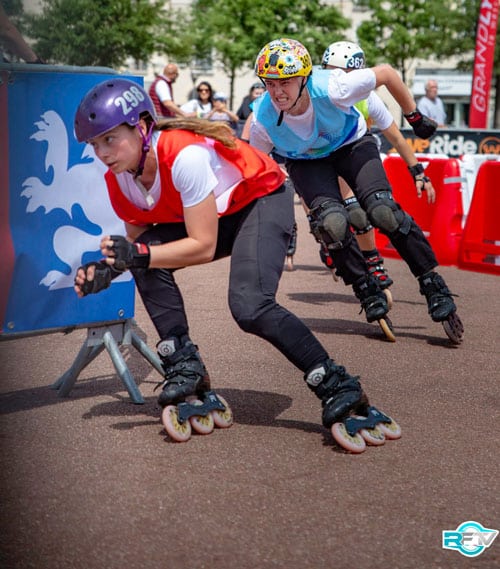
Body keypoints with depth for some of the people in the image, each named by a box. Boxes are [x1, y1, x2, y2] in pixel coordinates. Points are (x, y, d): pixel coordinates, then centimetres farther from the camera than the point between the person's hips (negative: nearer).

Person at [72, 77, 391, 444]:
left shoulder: (184, 154, -34)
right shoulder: (120, 181, -10)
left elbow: (203, 247, -31)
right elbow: (138, 241, -1)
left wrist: (139, 255, -36)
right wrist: (109, 267, -21)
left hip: (263, 200, -7)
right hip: (215, 215, 8)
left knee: (249, 306, -27)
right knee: (147, 262, -17)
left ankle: (339, 387, -15)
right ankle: (185, 366, -7)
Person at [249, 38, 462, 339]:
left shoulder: (331, 88, -35)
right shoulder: (263, 120, -29)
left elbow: (386, 72, -18)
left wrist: (415, 117, -8)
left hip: (352, 145, -1)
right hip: (306, 161, 1)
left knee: (383, 210, -23)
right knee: (333, 223, -27)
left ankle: (433, 284, -7)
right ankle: (367, 290, -4)